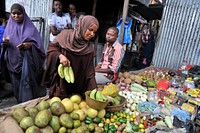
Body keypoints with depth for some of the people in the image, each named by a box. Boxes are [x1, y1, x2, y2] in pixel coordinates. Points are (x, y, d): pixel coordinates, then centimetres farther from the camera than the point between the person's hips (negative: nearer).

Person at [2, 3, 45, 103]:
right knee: (17, 84, 9)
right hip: (14, 60, 4)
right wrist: (5, 44, -10)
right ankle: (20, 103, 25)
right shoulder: (9, 26, 11)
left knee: (26, 79, -14)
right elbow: (5, 45, 14)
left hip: (27, 59, -4)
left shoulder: (30, 27, 1)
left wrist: (30, 45, -22)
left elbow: (38, 42, -3)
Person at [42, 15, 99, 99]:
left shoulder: (89, 49, 0)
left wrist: (93, 90, -6)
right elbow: (51, 47, -2)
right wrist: (60, 56, -22)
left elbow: (89, 71, 0)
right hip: (60, 82, -1)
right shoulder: (66, 35, -5)